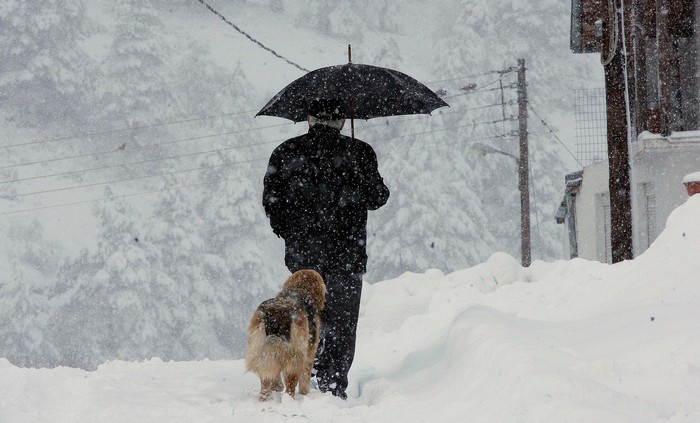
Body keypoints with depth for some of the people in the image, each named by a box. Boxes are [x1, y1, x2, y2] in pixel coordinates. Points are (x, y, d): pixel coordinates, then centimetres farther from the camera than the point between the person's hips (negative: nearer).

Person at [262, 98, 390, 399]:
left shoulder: (285, 153, 3)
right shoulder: (359, 153, -4)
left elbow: (270, 201, 4)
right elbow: (376, 198, 2)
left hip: (301, 253, 2)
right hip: (347, 253, -2)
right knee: (341, 322, 4)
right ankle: (334, 386, -2)